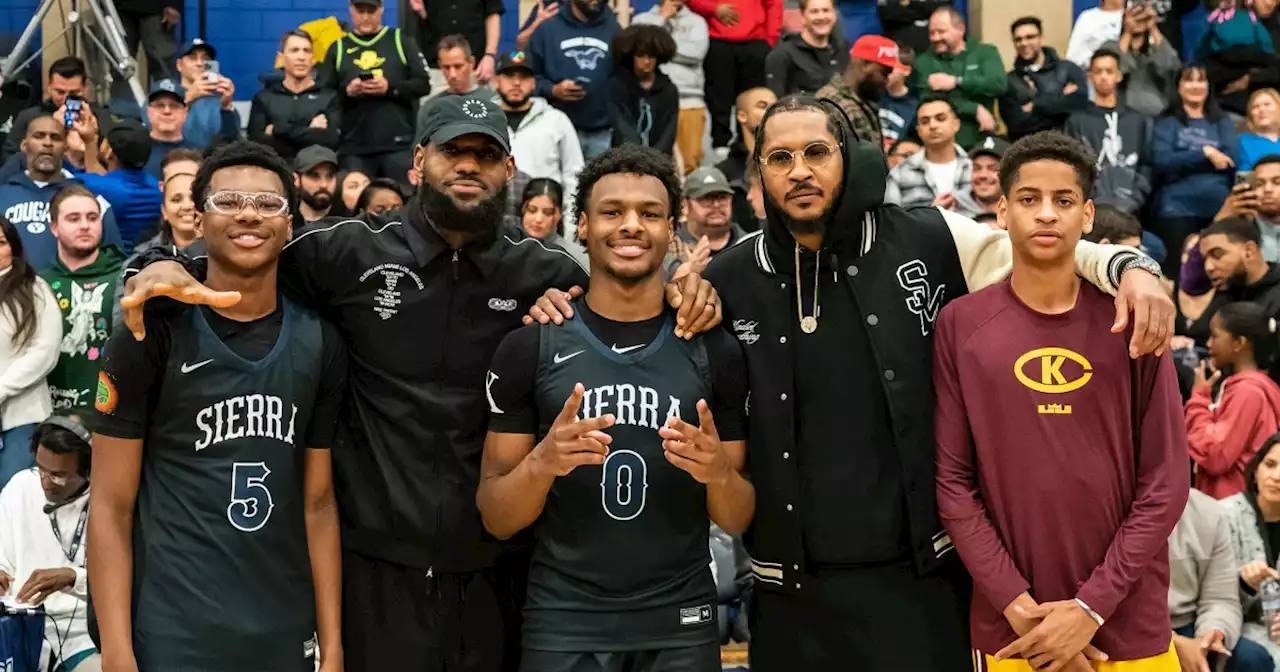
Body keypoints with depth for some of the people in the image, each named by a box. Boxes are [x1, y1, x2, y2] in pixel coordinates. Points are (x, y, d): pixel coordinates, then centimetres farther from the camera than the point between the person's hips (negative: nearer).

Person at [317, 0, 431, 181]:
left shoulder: (402, 41, 9)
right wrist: (346, 92, -11)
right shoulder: (337, 48, 13)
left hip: (399, 144, -1)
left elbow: (423, 84, 3)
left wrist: (390, 88, -12)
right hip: (354, 147, 1)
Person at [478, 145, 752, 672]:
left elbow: (737, 521, 4)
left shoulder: (715, 351, -1)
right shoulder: (528, 347, -5)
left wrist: (720, 472, -17)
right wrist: (542, 463, -22)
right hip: (563, 624, -1)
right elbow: (496, 520, -2)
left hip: (681, 625, 1)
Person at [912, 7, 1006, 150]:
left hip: (981, 143, 1)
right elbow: (930, 99, -9)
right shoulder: (924, 61, 6)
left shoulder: (985, 53, 8)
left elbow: (999, 85, -10)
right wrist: (976, 109, -14)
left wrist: (956, 82, -14)